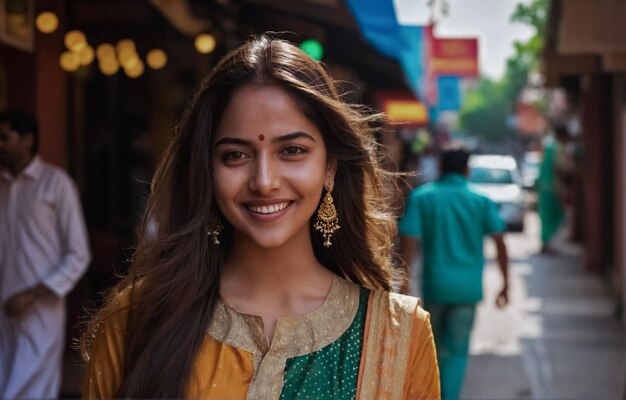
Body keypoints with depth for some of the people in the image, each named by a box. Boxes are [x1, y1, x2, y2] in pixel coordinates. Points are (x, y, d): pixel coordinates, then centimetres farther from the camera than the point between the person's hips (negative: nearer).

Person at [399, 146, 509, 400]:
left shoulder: (421, 197, 0)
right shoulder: (481, 200, 2)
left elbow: (409, 242, -8)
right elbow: (499, 243, -4)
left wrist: (404, 283, -4)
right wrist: (505, 286, 2)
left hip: (434, 283, 0)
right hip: (468, 286, 0)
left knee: (435, 347, 20)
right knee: (456, 352, 4)